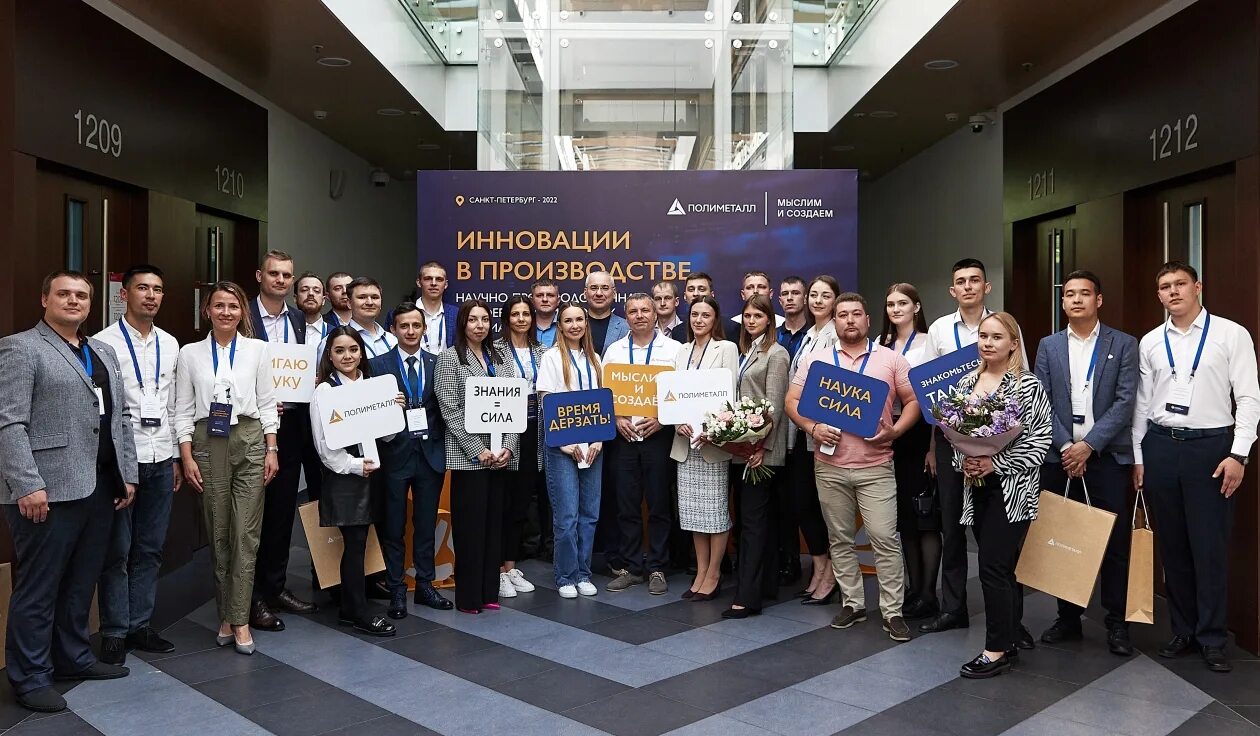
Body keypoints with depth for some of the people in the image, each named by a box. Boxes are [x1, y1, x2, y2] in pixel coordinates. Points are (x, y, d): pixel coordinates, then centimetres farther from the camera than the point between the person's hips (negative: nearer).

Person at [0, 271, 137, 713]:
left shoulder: (103, 352, 18)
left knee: (81, 583, 15)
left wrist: (127, 474, 12)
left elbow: (120, 417, 18)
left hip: (99, 487, 7)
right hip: (48, 490, -7)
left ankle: (73, 658, 28)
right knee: (38, 588, 3)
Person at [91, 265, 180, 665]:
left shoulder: (170, 344, 10)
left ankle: (139, 625, 22)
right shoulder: (104, 343, -6)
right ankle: (115, 632, 16)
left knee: (150, 549, 11)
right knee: (117, 550, 4)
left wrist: (175, 457, 13)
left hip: (161, 459, 5)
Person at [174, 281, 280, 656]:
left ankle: (238, 619, 0)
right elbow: (183, 410, 5)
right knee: (218, 533, 6)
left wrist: (271, 449, -1)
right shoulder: (191, 353, 6)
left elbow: (267, 403, 6)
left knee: (246, 533, -4)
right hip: (208, 444, 1)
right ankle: (227, 614, 18)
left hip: (249, 441, 0)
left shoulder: (257, 350, 6)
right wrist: (187, 457, -2)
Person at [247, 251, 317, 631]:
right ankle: (254, 596, 12)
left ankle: (277, 586, 24)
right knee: (255, 511, 2)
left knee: (283, 509, 12)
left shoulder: (297, 318, 12)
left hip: (292, 424, 6)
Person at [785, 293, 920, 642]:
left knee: (885, 538, -3)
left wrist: (894, 432, -11)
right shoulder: (815, 360, 6)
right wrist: (812, 428, -12)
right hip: (830, 466, 2)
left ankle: (892, 611, 8)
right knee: (840, 539, 11)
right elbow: (792, 401, 5)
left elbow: (913, 401, 5)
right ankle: (852, 603, 24)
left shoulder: (891, 358, 4)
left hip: (876, 466, -2)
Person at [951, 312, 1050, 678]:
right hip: (976, 486, 6)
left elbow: (1041, 438, -12)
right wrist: (963, 462, -5)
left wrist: (996, 463, -17)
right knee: (1003, 565, 13)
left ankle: (997, 650, 3)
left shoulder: (1028, 385, -8)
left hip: (1012, 487, -6)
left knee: (993, 566, -8)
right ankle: (1012, 636, 24)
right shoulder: (966, 383, 8)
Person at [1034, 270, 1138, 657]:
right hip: (1059, 455, 2)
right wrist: (1065, 446, -10)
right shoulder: (1048, 346, 9)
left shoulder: (1124, 344, 3)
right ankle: (1068, 617, 17)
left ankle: (1117, 622, 13)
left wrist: (1089, 445, -13)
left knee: (1114, 541, 1)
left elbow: (1125, 401, -5)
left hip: (1107, 455, -2)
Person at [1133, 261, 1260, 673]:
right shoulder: (1149, 343, 8)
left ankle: (1212, 638, 15)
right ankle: (1182, 629, 23)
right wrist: (1138, 457, 10)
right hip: (1160, 446, 3)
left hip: (1210, 445, -3)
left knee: (1210, 545, 1)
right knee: (1171, 543, 10)